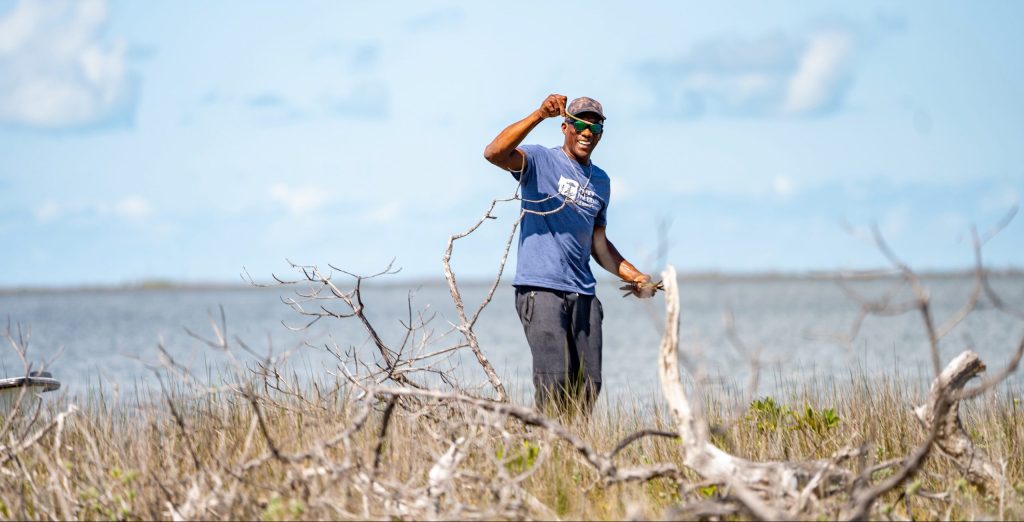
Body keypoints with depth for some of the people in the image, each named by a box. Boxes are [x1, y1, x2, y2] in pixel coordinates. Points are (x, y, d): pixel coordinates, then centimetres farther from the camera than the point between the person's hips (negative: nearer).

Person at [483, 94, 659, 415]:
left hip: (582, 293, 7)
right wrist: (539, 115, -28)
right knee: (555, 378, -17)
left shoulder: (600, 181, 20)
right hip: (540, 288, -6)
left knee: (588, 383, 2)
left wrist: (635, 276, 16)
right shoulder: (541, 161, 1)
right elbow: (494, 153, -20)